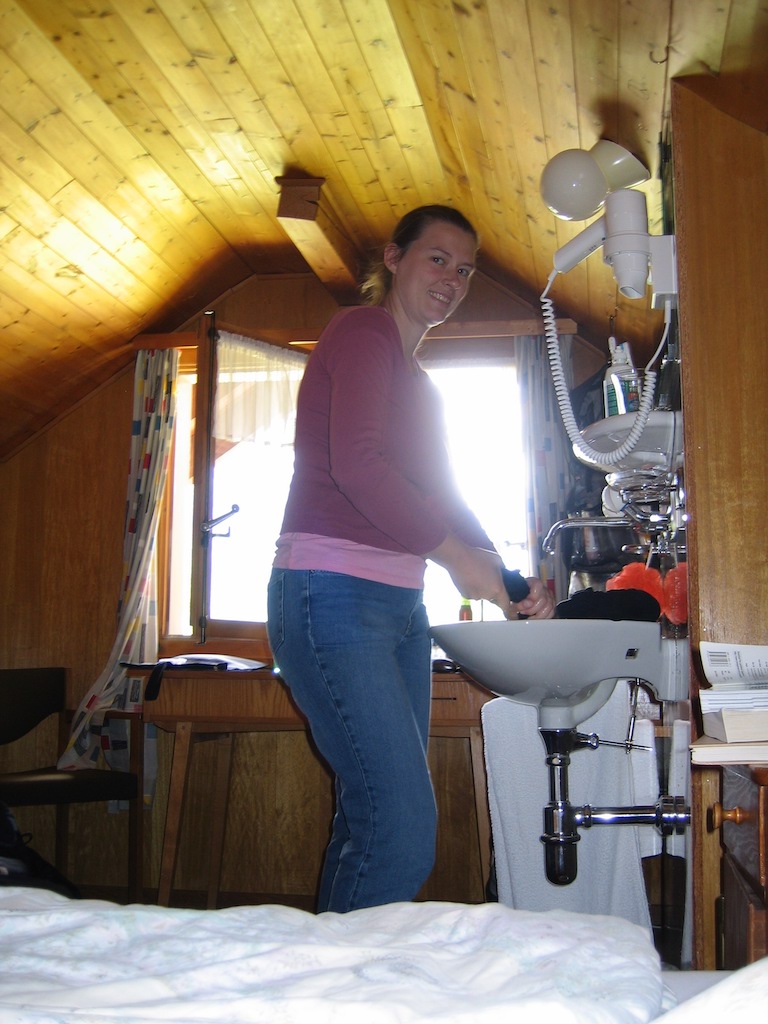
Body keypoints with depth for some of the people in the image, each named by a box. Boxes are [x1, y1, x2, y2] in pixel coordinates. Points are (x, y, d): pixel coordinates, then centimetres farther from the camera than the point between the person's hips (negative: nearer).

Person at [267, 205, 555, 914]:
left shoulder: (419, 383, 24)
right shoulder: (362, 331, -4)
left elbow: (442, 497, 23)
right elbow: (354, 464, -19)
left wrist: (511, 581, 9)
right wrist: (457, 555, -14)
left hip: (397, 605, 10)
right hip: (333, 595, -9)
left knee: (374, 822, 9)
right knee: (405, 833, -14)